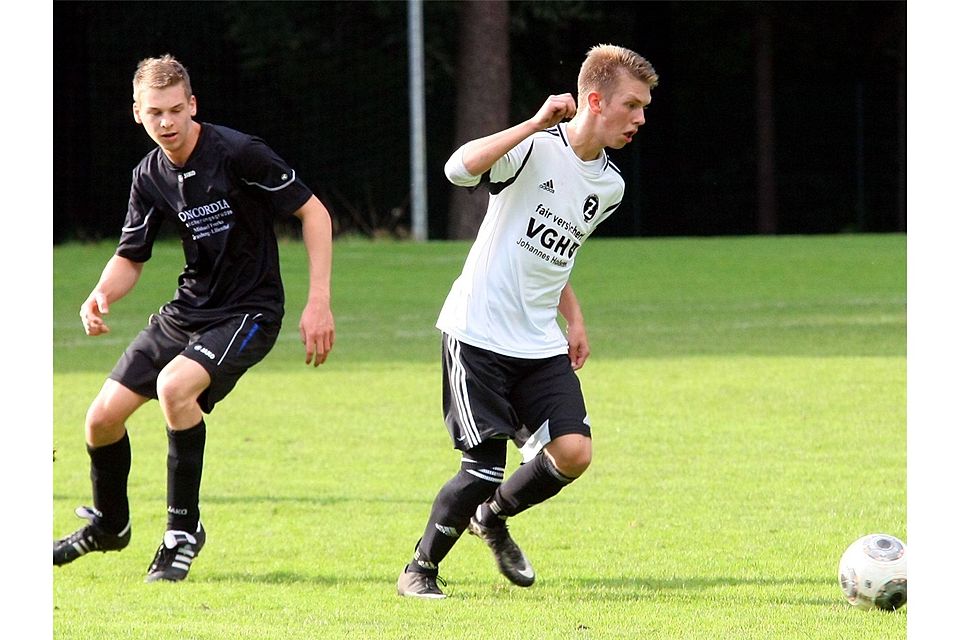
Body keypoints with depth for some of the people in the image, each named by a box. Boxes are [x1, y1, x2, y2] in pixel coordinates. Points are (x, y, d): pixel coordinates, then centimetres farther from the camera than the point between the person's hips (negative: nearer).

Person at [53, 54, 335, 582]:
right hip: (186, 311, 7)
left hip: (248, 311, -7)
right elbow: (131, 258, 10)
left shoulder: (237, 153, -19)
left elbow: (313, 211, -13)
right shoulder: (149, 177, 0)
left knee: (174, 385, -33)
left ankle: (183, 529, -15)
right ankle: (108, 526, 32)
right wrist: (101, 295, -13)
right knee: (102, 418, 2)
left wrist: (318, 302, -18)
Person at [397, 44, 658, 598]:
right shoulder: (537, 148, -13)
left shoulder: (610, 185, 10)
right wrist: (537, 123, -31)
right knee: (486, 465, -9)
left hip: (540, 344, 7)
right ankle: (420, 568, 14)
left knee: (574, 451, -10)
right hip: (479, 332, -7)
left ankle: (493, 517, 20)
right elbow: (460, 168, -31)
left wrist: (573, 317, 17)